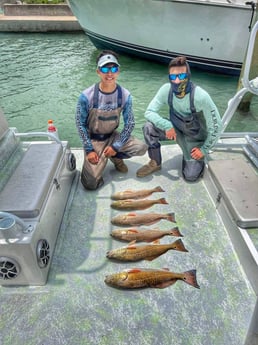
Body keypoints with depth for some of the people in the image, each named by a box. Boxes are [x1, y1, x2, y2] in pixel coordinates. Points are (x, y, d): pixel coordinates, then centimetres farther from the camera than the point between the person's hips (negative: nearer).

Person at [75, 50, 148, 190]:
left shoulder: (125, 95, -14)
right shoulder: (86, 96, -20)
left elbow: (130, 123, -7)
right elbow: (80, 123, -10)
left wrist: (116, 146, -14)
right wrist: (89, 149, -14)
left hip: (112, 136, 3)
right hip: (93, 139, -2)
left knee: (142, 148, -21)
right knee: (91, 183, -14)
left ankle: (116, 157, 9)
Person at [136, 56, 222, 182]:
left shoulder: (200, 96, -32)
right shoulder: (166, 89, -22)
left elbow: (216, 125, -23)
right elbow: (149, 112, -17)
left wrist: (204, 150, -15)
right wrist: (167, 125, -34)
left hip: (194, 137, -3)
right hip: (175, 129, 3)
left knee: (190, 176, -10)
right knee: (148, 128, -24)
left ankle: (197, 160, 26)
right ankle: (155, 163, -1)